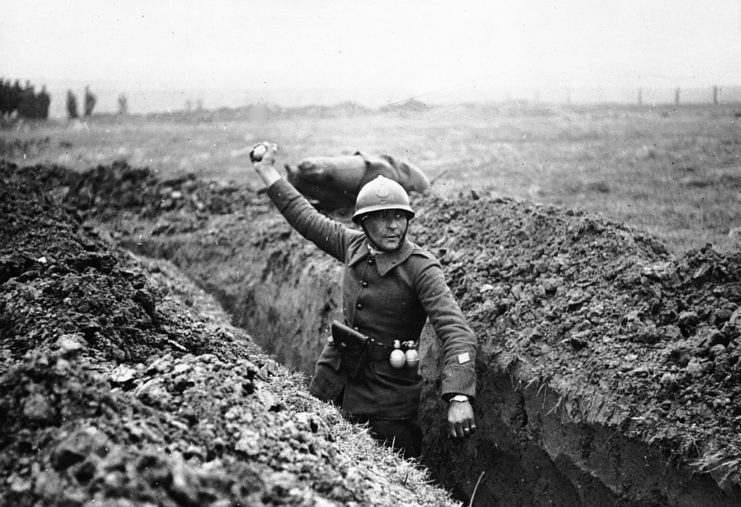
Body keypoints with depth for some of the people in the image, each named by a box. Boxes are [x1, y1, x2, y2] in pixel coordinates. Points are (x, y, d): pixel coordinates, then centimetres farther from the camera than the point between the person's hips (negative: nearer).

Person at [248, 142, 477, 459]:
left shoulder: (422, 269, -16)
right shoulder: (355, 246, 1)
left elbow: (457, 334, -26)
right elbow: (307, 219, 17)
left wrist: (459, 398, -40)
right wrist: (267, 171, 23)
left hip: (387, 401, -5)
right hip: (333, 382, 6)